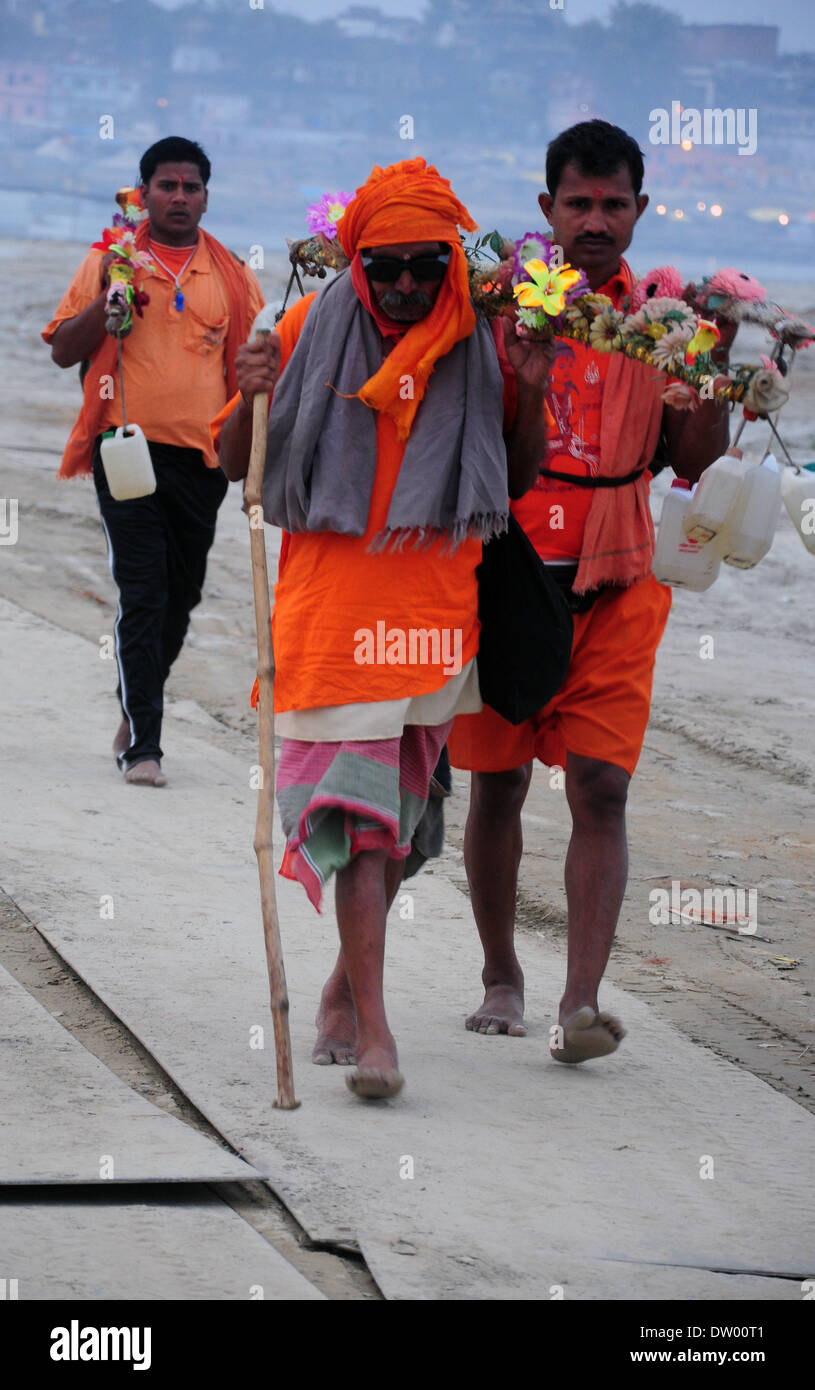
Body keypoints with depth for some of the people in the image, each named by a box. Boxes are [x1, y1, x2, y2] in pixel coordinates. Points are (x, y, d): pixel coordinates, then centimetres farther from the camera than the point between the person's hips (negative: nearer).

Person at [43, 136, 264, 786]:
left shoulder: (232, 275, 11)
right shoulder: (110, 261, 5)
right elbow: (64, 350, 5)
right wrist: (107, 300, -11)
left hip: (202, 457, 3)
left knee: (181, 596, 11)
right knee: (142, 592, -10)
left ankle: (137, 706, 33)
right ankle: (143, 744, -9)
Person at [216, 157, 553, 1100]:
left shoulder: (478, 341, 5)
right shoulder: (313, 329, 0)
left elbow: (520, 482, 13)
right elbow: (235, 465, 6)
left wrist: (528, 393, -4)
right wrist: (253, 399, -14)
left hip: (436, 603, 3)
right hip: (330, 599, -3)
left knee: (396, 812, 11)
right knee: (359, 811, -12)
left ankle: (349, 982, 30)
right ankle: (371, 1029, -15)